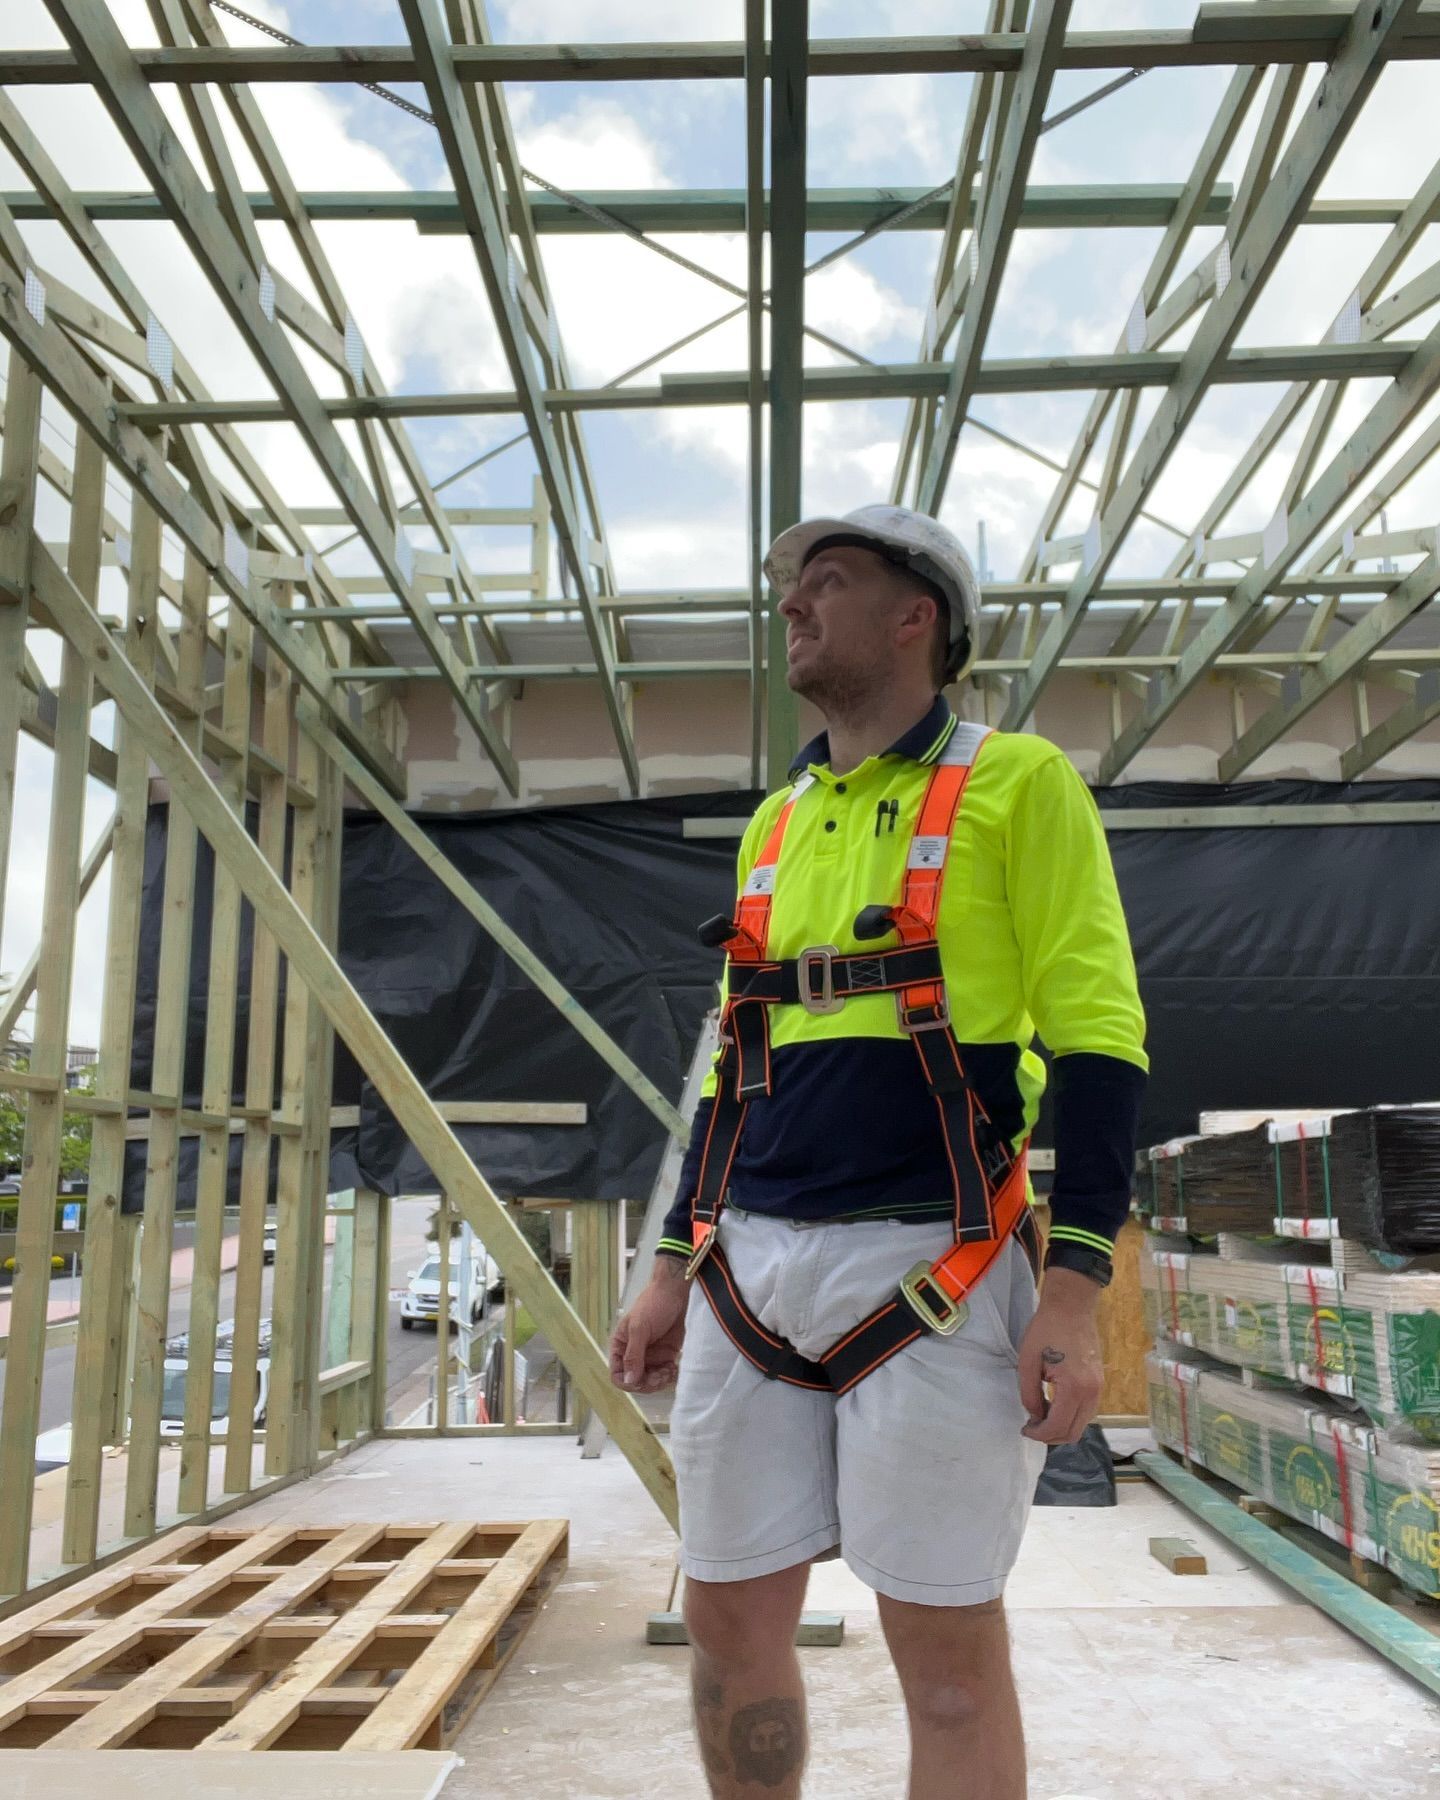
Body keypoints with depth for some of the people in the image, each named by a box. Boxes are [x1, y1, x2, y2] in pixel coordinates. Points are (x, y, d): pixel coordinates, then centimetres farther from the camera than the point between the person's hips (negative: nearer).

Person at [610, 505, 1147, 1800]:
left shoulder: (1015, 783, -2)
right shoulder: (775, 825, 17)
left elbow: (1098, 1036, -8)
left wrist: (1074, 1287, -15)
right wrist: (675, 1269, 17)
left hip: (930, 1268, -6)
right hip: (752, 1268, 6)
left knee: (946, 1643, 4)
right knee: (729, 1617, 12)